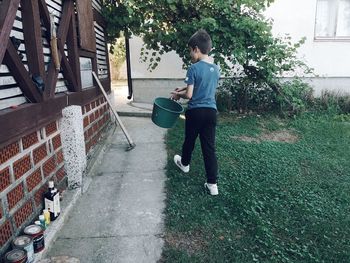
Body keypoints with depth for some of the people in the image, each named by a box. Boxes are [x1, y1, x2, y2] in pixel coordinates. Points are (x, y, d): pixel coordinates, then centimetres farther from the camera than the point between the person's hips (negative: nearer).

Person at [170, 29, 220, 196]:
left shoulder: (194, 68, -13)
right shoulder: (216, 69, 8)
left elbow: (189, 95, -14)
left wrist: (178, 94, 6)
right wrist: (184, 89, 21)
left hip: (196, 111, -5)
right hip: (211, 111, 5)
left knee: (189, 140, 19)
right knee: (209, 146, 5)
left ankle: (184, 164, 46)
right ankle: (212, 184, 5)